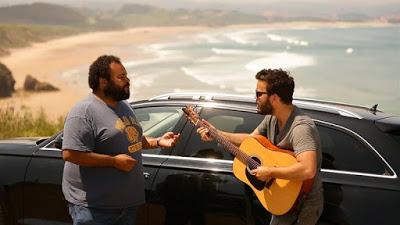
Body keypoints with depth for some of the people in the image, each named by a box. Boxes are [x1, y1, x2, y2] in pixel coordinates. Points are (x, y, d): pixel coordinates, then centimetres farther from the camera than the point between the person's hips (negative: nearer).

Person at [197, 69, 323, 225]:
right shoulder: (272, 118, 0)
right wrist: (216, 134, 13)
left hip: (303, 205, -8)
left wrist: (270, 172, -33)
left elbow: (308, 170, -42)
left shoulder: (301, 127, -30)